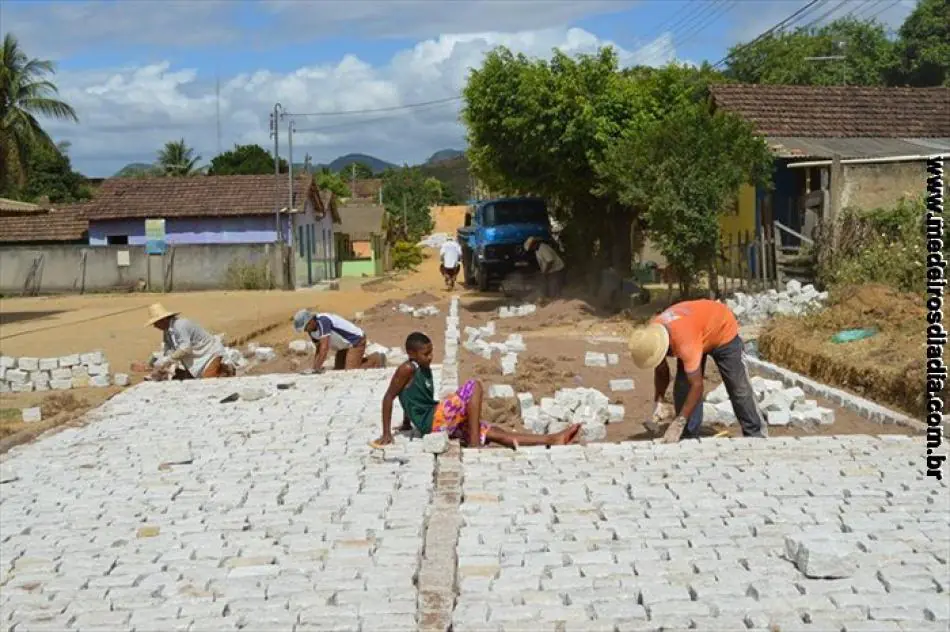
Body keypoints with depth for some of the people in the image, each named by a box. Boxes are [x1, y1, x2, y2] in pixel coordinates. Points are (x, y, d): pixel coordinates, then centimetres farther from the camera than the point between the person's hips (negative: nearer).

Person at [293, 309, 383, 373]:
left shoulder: (322, 321, -30)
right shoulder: (312, 330, -1)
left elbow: (324, 348, -34)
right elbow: (318, 350, 8)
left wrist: (316, 368, -32)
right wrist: (315, 368, -3)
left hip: (356, 341, -10)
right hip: (345, 345, 10)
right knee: (338, 370, 12)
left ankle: (375, 360, 2)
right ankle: (363, 360, 25)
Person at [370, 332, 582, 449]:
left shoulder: (425, 369, 16)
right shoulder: (408, 369, -11)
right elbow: (388, 398, -12)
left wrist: (406, 424, 34)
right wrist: (386, 434, -14)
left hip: (443, 423, 9)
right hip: (432, 421, -9)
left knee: (494, 433, 0)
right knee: (474, 387, -18)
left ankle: (551, 440, -5)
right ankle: (474, 442, -22)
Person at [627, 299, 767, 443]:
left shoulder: (684, 341, -45)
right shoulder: (652, 336, -23)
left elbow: (697, 385, -41)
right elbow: (661, 371, -5)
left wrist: (679, 423, -40)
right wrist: (658, 403, -17)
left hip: (722, 330, -6)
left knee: (738, 388, 0)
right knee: (683, 388, -5)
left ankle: (756, 434, 15)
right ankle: (689, 437, 4)